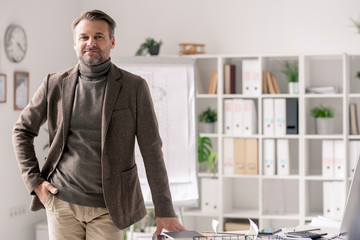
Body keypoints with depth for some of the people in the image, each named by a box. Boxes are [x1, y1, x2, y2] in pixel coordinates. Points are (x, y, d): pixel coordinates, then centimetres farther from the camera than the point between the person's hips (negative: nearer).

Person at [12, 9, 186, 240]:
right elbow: (22, 131, 14)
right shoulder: (55, 83, 3)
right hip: (62, 201, 2)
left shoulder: (134, 87, -3)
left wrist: (165, 212, -7)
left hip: (108, 208, -1)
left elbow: (152, 151, -4)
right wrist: (34, 180, 4)